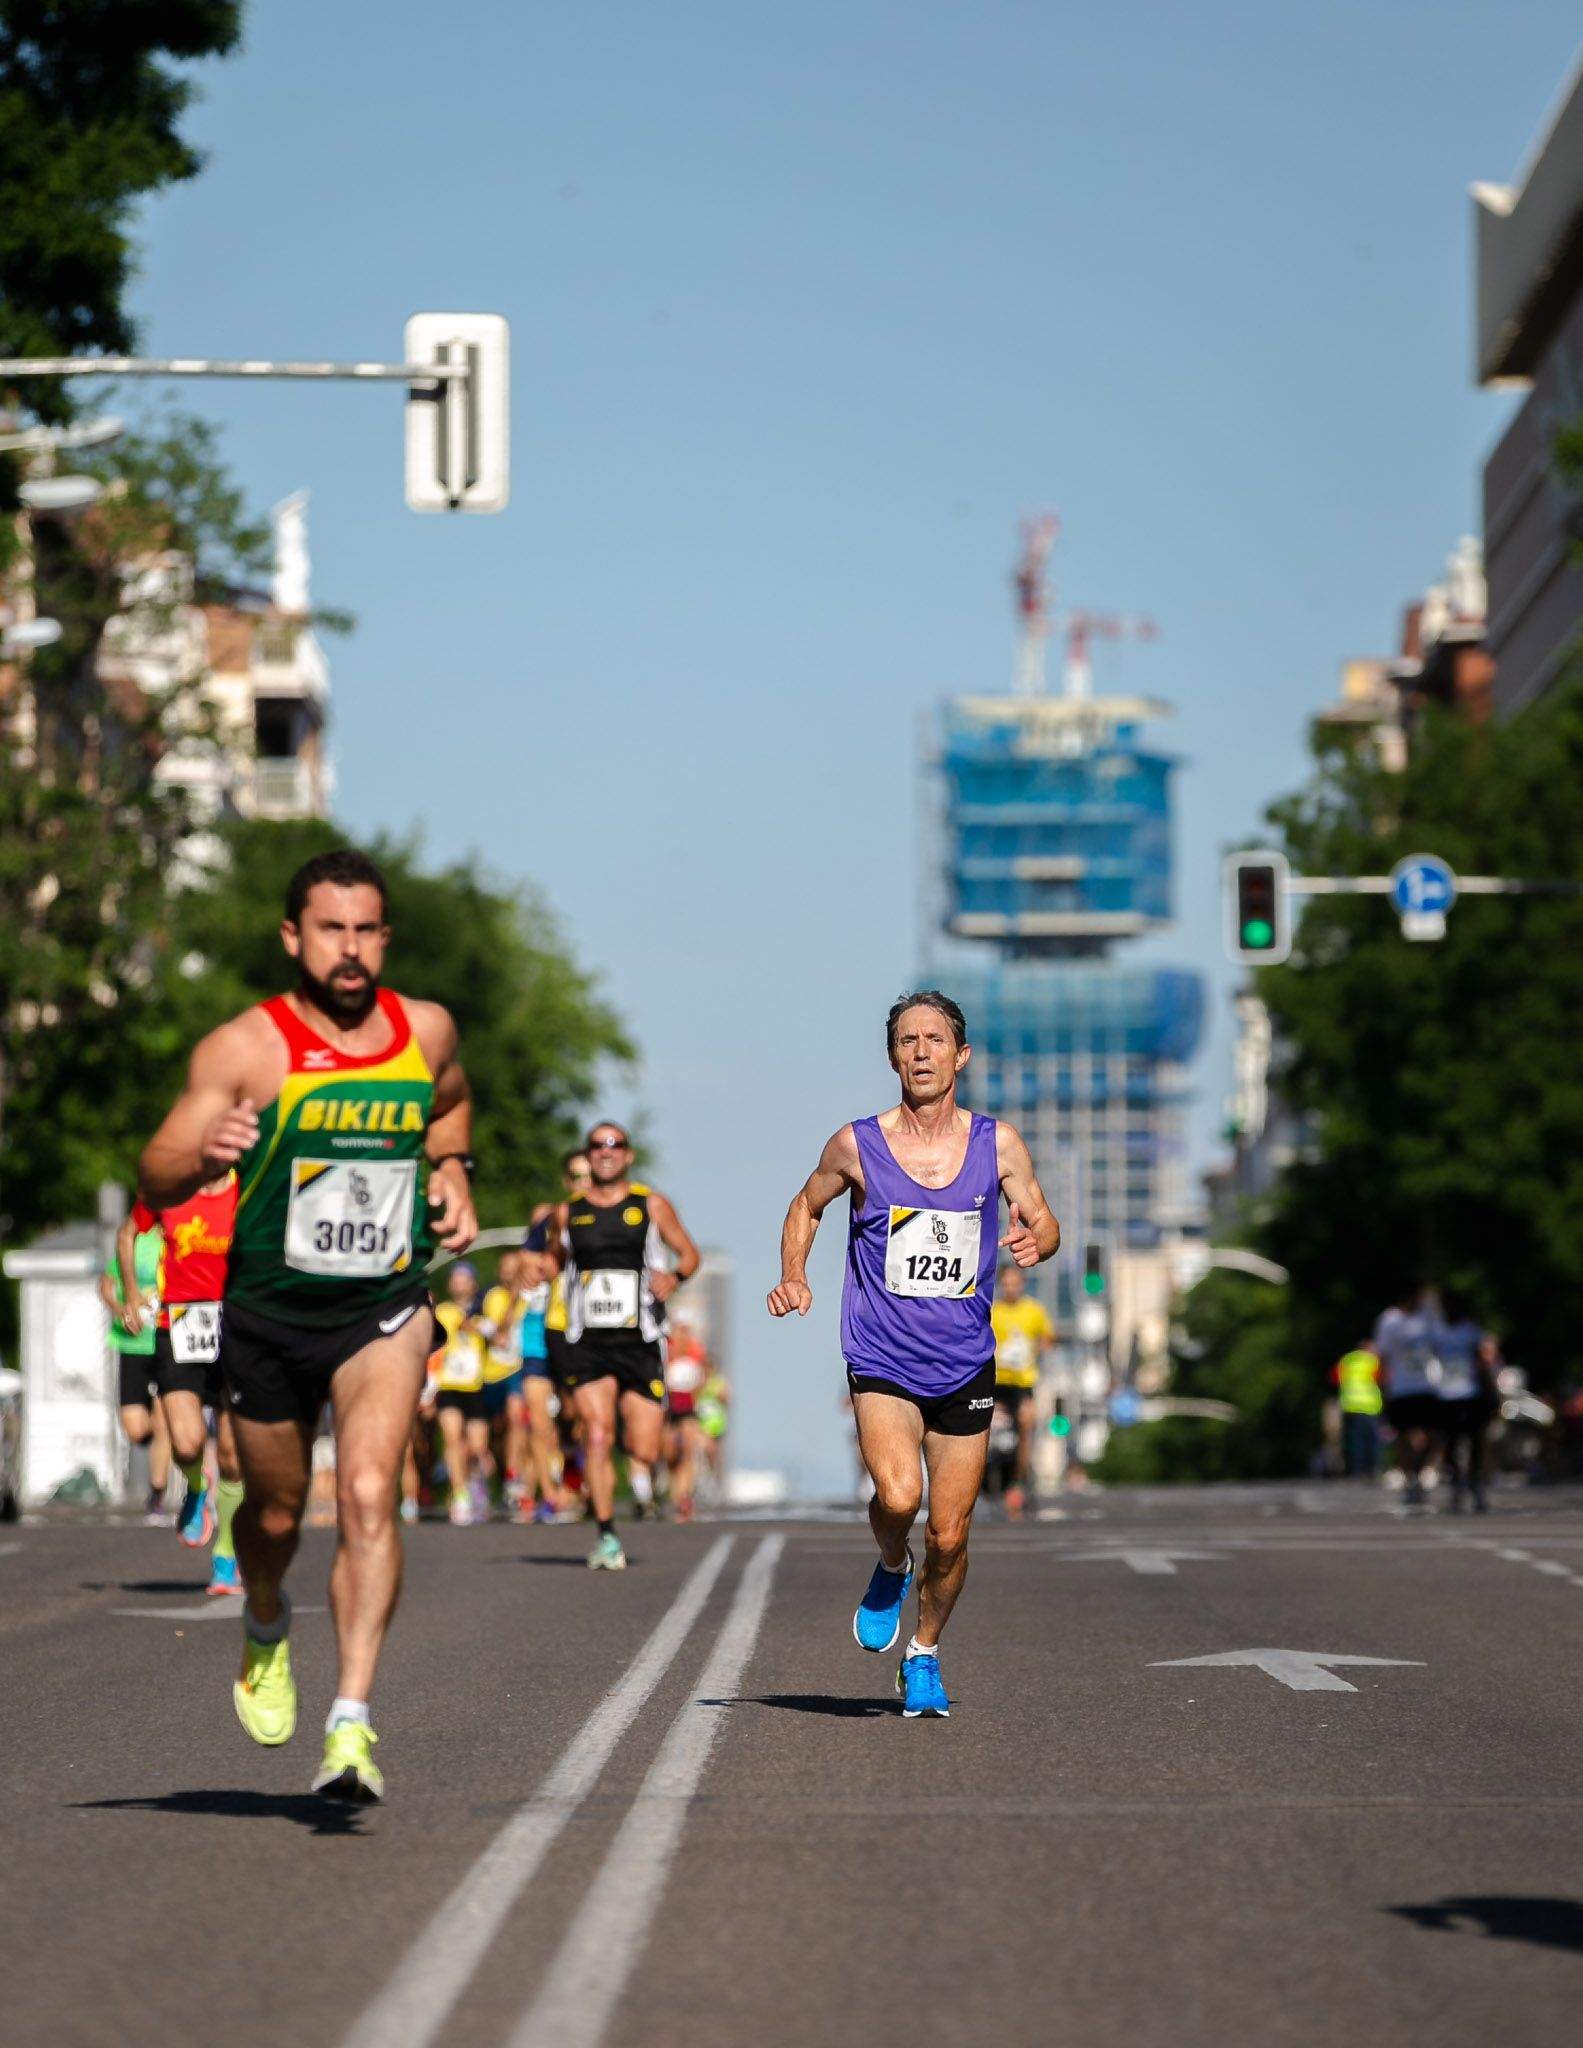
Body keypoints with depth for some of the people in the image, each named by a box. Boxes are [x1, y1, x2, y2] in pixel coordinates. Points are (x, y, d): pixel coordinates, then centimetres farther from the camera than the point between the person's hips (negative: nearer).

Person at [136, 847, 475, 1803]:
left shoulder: (427, 1030, 0)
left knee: (370, 1493, -20)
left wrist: (453, 1173, 7)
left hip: (386, 1310, 0)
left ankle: (353, 1721, -22)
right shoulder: (246, 1050, -11)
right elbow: (156, 1182, -15)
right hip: (270, 1313, 0)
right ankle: (267, 1627, 50)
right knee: (276, 1512, 15)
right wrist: (204, 1153, -36)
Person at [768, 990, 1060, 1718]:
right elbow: (806, 1208, 14)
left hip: (965, 1368, 2)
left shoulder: (997, 1144, 0)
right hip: (882, 1361, -2)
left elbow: (1043, 1221, 7)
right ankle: (890, 1571, 8)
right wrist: (794, 1277, -2)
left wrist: (1037, 1241, -16)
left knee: (948, 1536, 5)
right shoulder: (856, 1146, -3)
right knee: (897, 1497, -26)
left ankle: (923, 1656, 30)